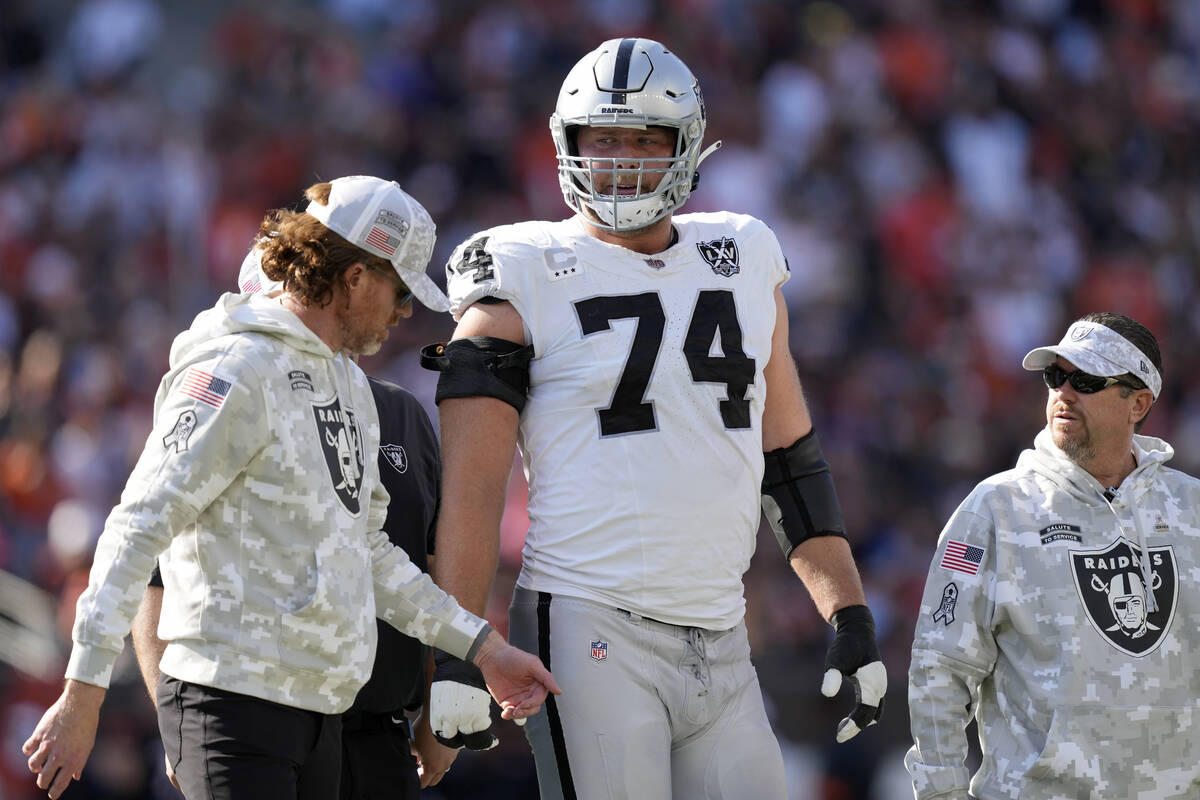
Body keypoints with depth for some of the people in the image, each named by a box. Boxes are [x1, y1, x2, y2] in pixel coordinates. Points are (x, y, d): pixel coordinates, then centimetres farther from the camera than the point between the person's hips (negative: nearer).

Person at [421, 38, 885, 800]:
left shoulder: (744, 263, 14)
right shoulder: (528, 278, -2)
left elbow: (791, 459, 19)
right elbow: (471, 487, -6)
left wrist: (851, 617, 11)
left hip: (720, 646, 5)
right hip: (592, 631, -5)